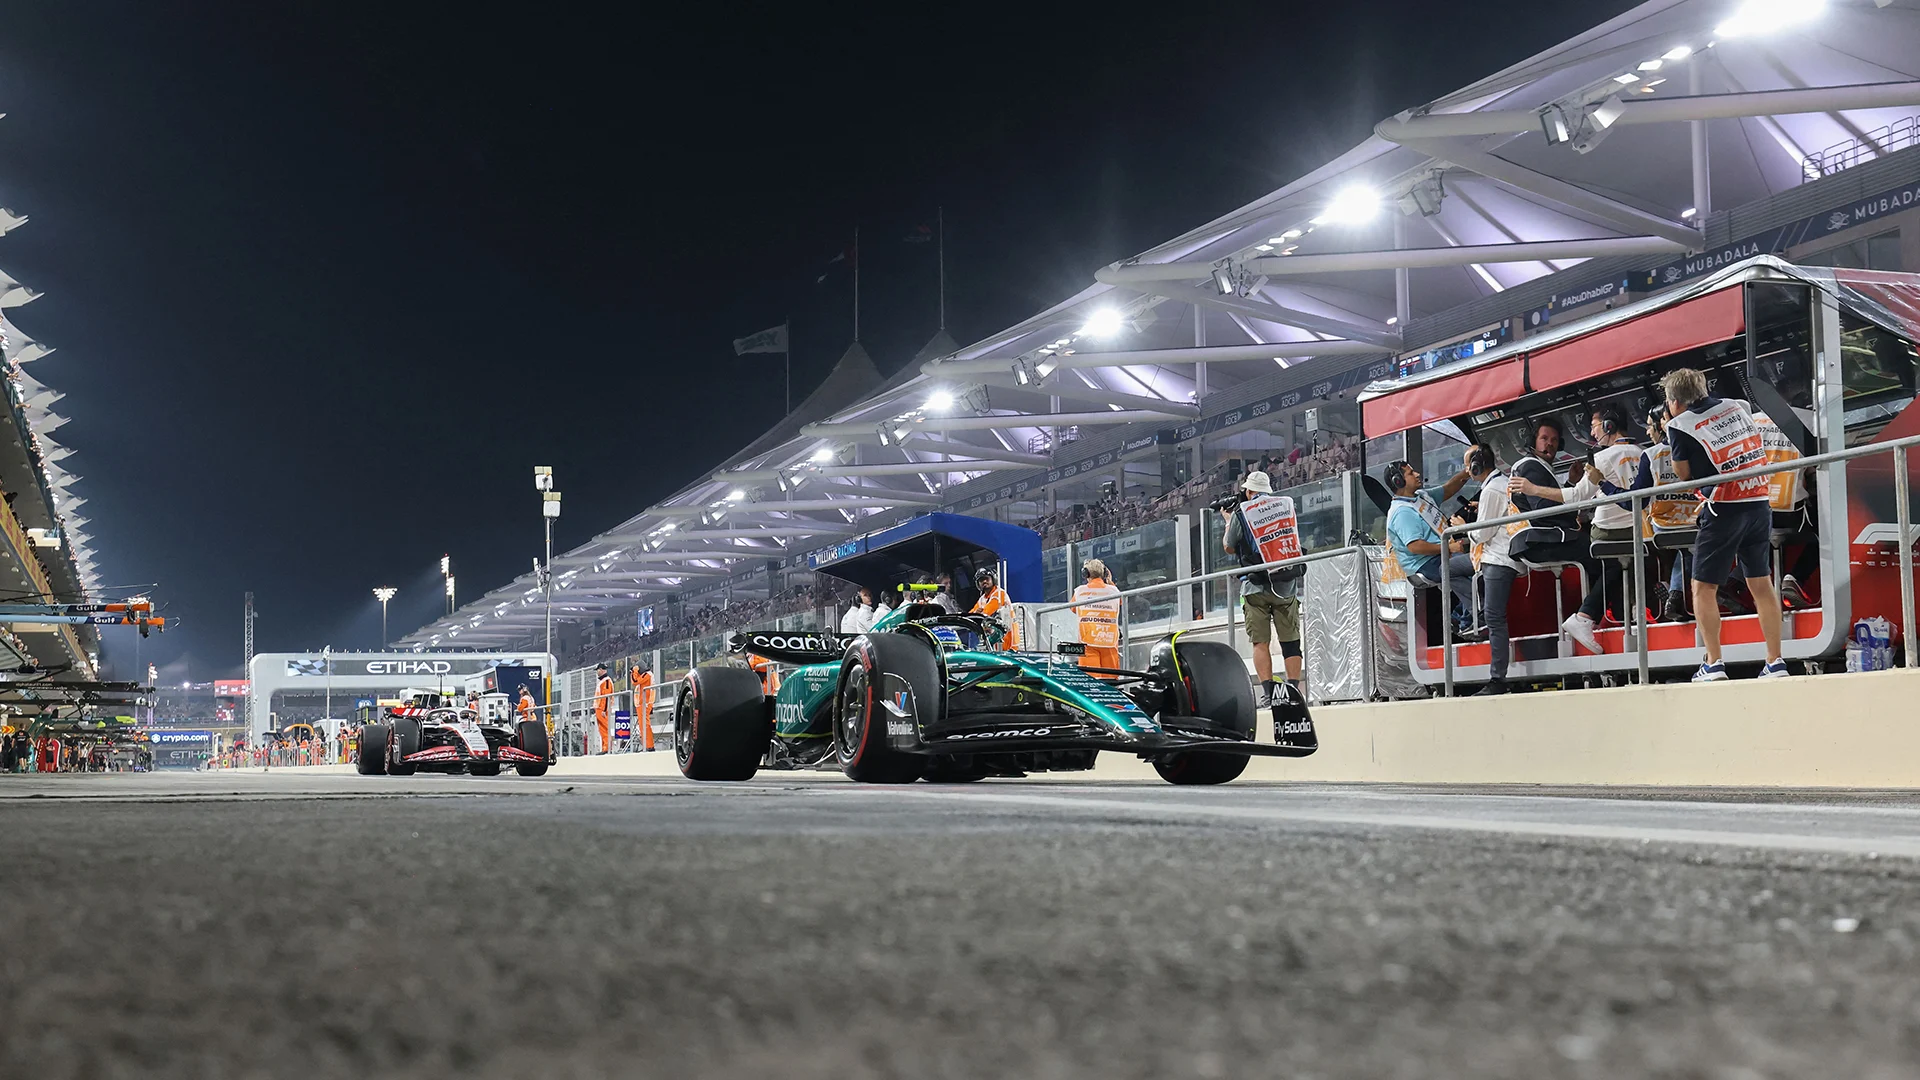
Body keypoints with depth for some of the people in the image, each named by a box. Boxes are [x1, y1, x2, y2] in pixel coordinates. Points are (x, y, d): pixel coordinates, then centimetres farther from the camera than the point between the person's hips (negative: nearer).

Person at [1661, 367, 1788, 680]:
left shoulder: (1679, 425, -4)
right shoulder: (1738, 407, 13)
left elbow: (1684, 473, 5)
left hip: (1724, 512, -6)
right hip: (1760, 505, 6)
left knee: (1703, 587, 5)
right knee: (1761, 584, 11)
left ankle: (1713, 664, -2)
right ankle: (1776, 663, 9)